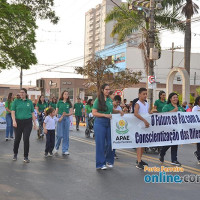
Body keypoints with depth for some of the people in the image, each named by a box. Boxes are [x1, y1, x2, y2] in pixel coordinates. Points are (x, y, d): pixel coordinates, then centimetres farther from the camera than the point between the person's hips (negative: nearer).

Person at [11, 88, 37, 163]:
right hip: (19, 122, 0)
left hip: (28, 122, 0)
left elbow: (32, 113, 9)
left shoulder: (29, 102, 7)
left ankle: (26, 157, 6)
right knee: (17, 139, 8)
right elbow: (13, 112, -2)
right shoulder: (16, 101, 3)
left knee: (26, 139, -4)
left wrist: (35, 123, 6)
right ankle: (15, 154, 33)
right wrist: (14, 121, -15)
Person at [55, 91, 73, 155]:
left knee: (66, 135, 3)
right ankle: (56, 147, 19)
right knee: (60, 135, -5)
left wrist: (67, 114, -14)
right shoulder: (59, 102, 4)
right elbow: (56, 112, 5)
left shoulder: (69, 103, 7)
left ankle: (65, 150, 11)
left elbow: (71, 112, 4)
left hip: (67, 119, 2)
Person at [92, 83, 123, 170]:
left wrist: (119, 111, 6)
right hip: (100, 123, -5)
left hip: (109, 123, 5)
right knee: (100, 143, 0)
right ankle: (100, 164, 9)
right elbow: (94, 113, -10)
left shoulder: (109, 100, 11)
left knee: (110, 142, 6)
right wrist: (105, 115, -18)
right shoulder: (98, 100, -6)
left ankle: (109, 161, 25)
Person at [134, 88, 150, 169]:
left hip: (146, 125, 8)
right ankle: (139, 163, -10)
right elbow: (136, 113, -27)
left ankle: (139, 159, 26)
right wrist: (144, 120, -32)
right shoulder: (137, 104, -11)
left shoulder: (147, 104, 13)